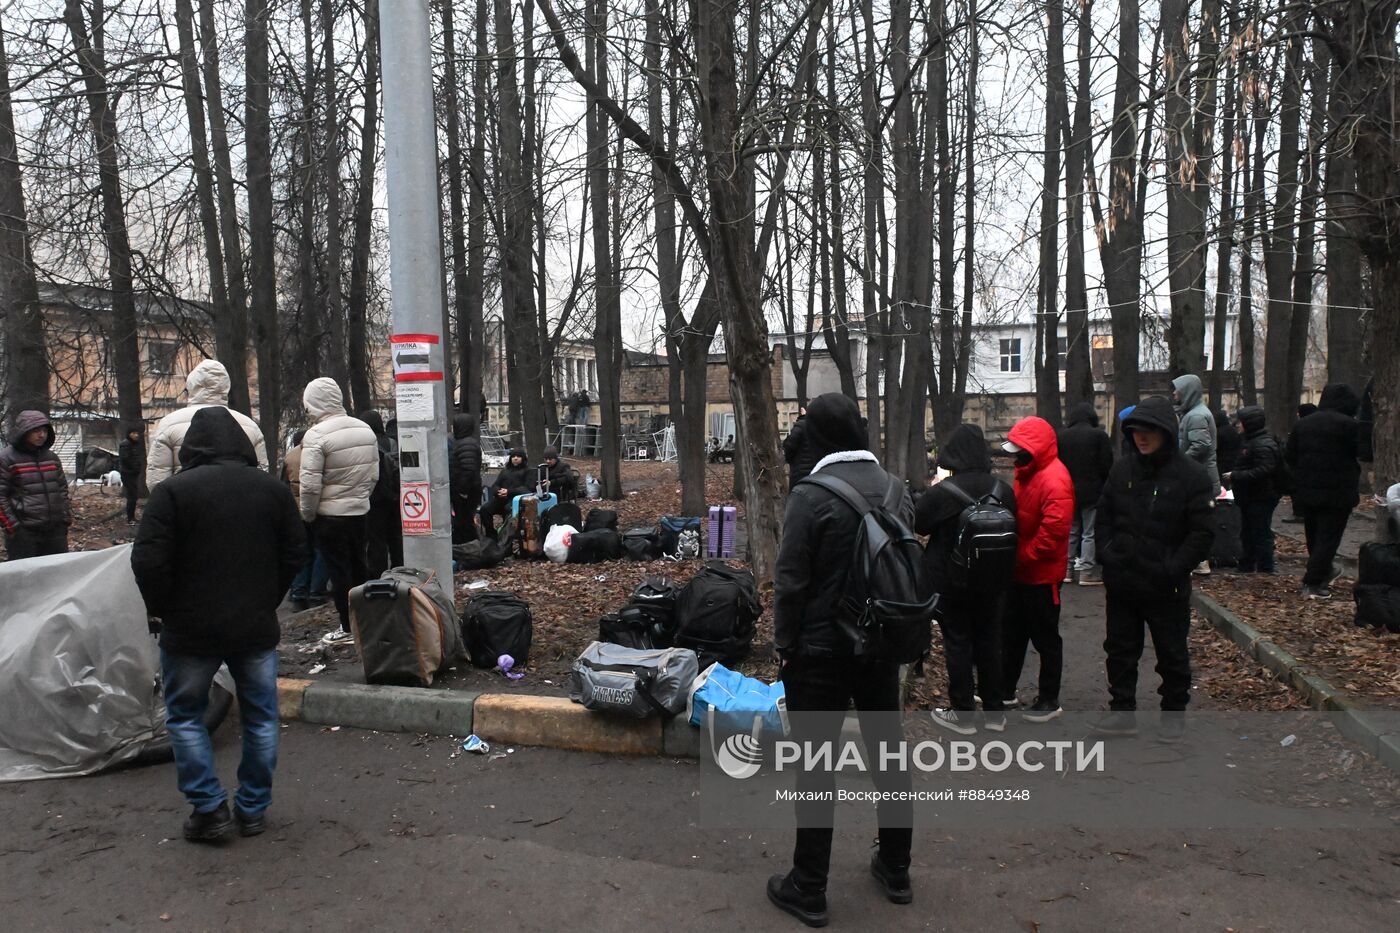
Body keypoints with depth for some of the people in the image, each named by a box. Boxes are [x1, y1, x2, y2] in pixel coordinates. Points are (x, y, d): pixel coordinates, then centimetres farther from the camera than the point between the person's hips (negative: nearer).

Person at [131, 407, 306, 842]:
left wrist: (164, 610, 1)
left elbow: (148, 562, -15)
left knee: (184, 716, 16)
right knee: (261, 717, 14)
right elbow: (295, 553, 5)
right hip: (257, 627, 3)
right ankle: (253, 809, 20)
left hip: (191, 629, -3)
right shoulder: (272, 488, 1)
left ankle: (209, 807, 13)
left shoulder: (172, 491, -11)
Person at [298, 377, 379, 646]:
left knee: (339, 573, 4)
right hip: (360, 511, 6)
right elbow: (374, 474, 8)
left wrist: (307, 514, -5)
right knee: (358, 567, 17)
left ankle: (348, 629, 10)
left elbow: (310, 484, -20)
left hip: (331, 516, -6)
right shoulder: (364, 429, 2)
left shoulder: (316, 435, -18)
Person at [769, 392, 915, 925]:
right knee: (888, 752, 18)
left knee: (816, 764, 4)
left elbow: (791, 581, -17)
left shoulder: (811, 495, -18)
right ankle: (895, 870, 33)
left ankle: (808, 890, 15)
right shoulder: (895, 488, 0)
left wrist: (784, 646, -6)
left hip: (821, 650, -5)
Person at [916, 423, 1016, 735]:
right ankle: (994, 712, 26)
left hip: (950, 581, -4)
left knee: (957, 643, 7)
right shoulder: (1002, 490, -5)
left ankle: (962, 715, 14)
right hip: (993, 581, 4)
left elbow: (917, 524, -6)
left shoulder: (942, 492, -20)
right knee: (989, 640, 15)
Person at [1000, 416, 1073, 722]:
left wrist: (1023, 557, -18)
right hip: (1020, 571, 9)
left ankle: (1049, 700, 19)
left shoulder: (1054, 480, -22)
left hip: (1041, 574, -9)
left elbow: (1053, 532, -26)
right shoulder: (1026, 472, 8)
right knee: (1012, 633, 18)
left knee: (1045, 638, 5)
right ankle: (1005, 690, 31)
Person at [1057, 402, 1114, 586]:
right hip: (1092, 493, -4)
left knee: (1069, 531, 14)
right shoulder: (1099, 435, -9)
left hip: (1067, 493, 4)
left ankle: (1066, 569, 16)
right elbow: (1107, 465, -9)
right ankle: (1087, 572, -1)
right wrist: (1105, 487, 5)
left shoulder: (1060, 437, 3)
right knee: (1090, 533, 0)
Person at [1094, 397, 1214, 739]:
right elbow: (1104, 516, 12)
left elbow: (1202, 533, -11)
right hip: (1121, 583, 4)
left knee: (1172, 653, 12)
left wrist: (1173, 569, -17)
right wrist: (1106, 554, -1)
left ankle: (1174, 713, 29)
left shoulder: (1192, 475, -10)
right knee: (1120, 649, 12)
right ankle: (1122, 711, 24)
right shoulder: (1122, 470, 4)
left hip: (1166, 588, -4)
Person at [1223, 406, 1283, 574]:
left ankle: (1265, 571, 2)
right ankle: (1246, 569, 28)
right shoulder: (1253, 441, 15)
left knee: (1261, 536, -5)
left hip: (1261, 499, -11)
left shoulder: (1263, 445, -20)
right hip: (1250, 499, 11)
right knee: (1247, 535, 18)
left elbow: (1263, 471, -29)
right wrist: (1234, 477, 10)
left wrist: (1235, 476, -25)